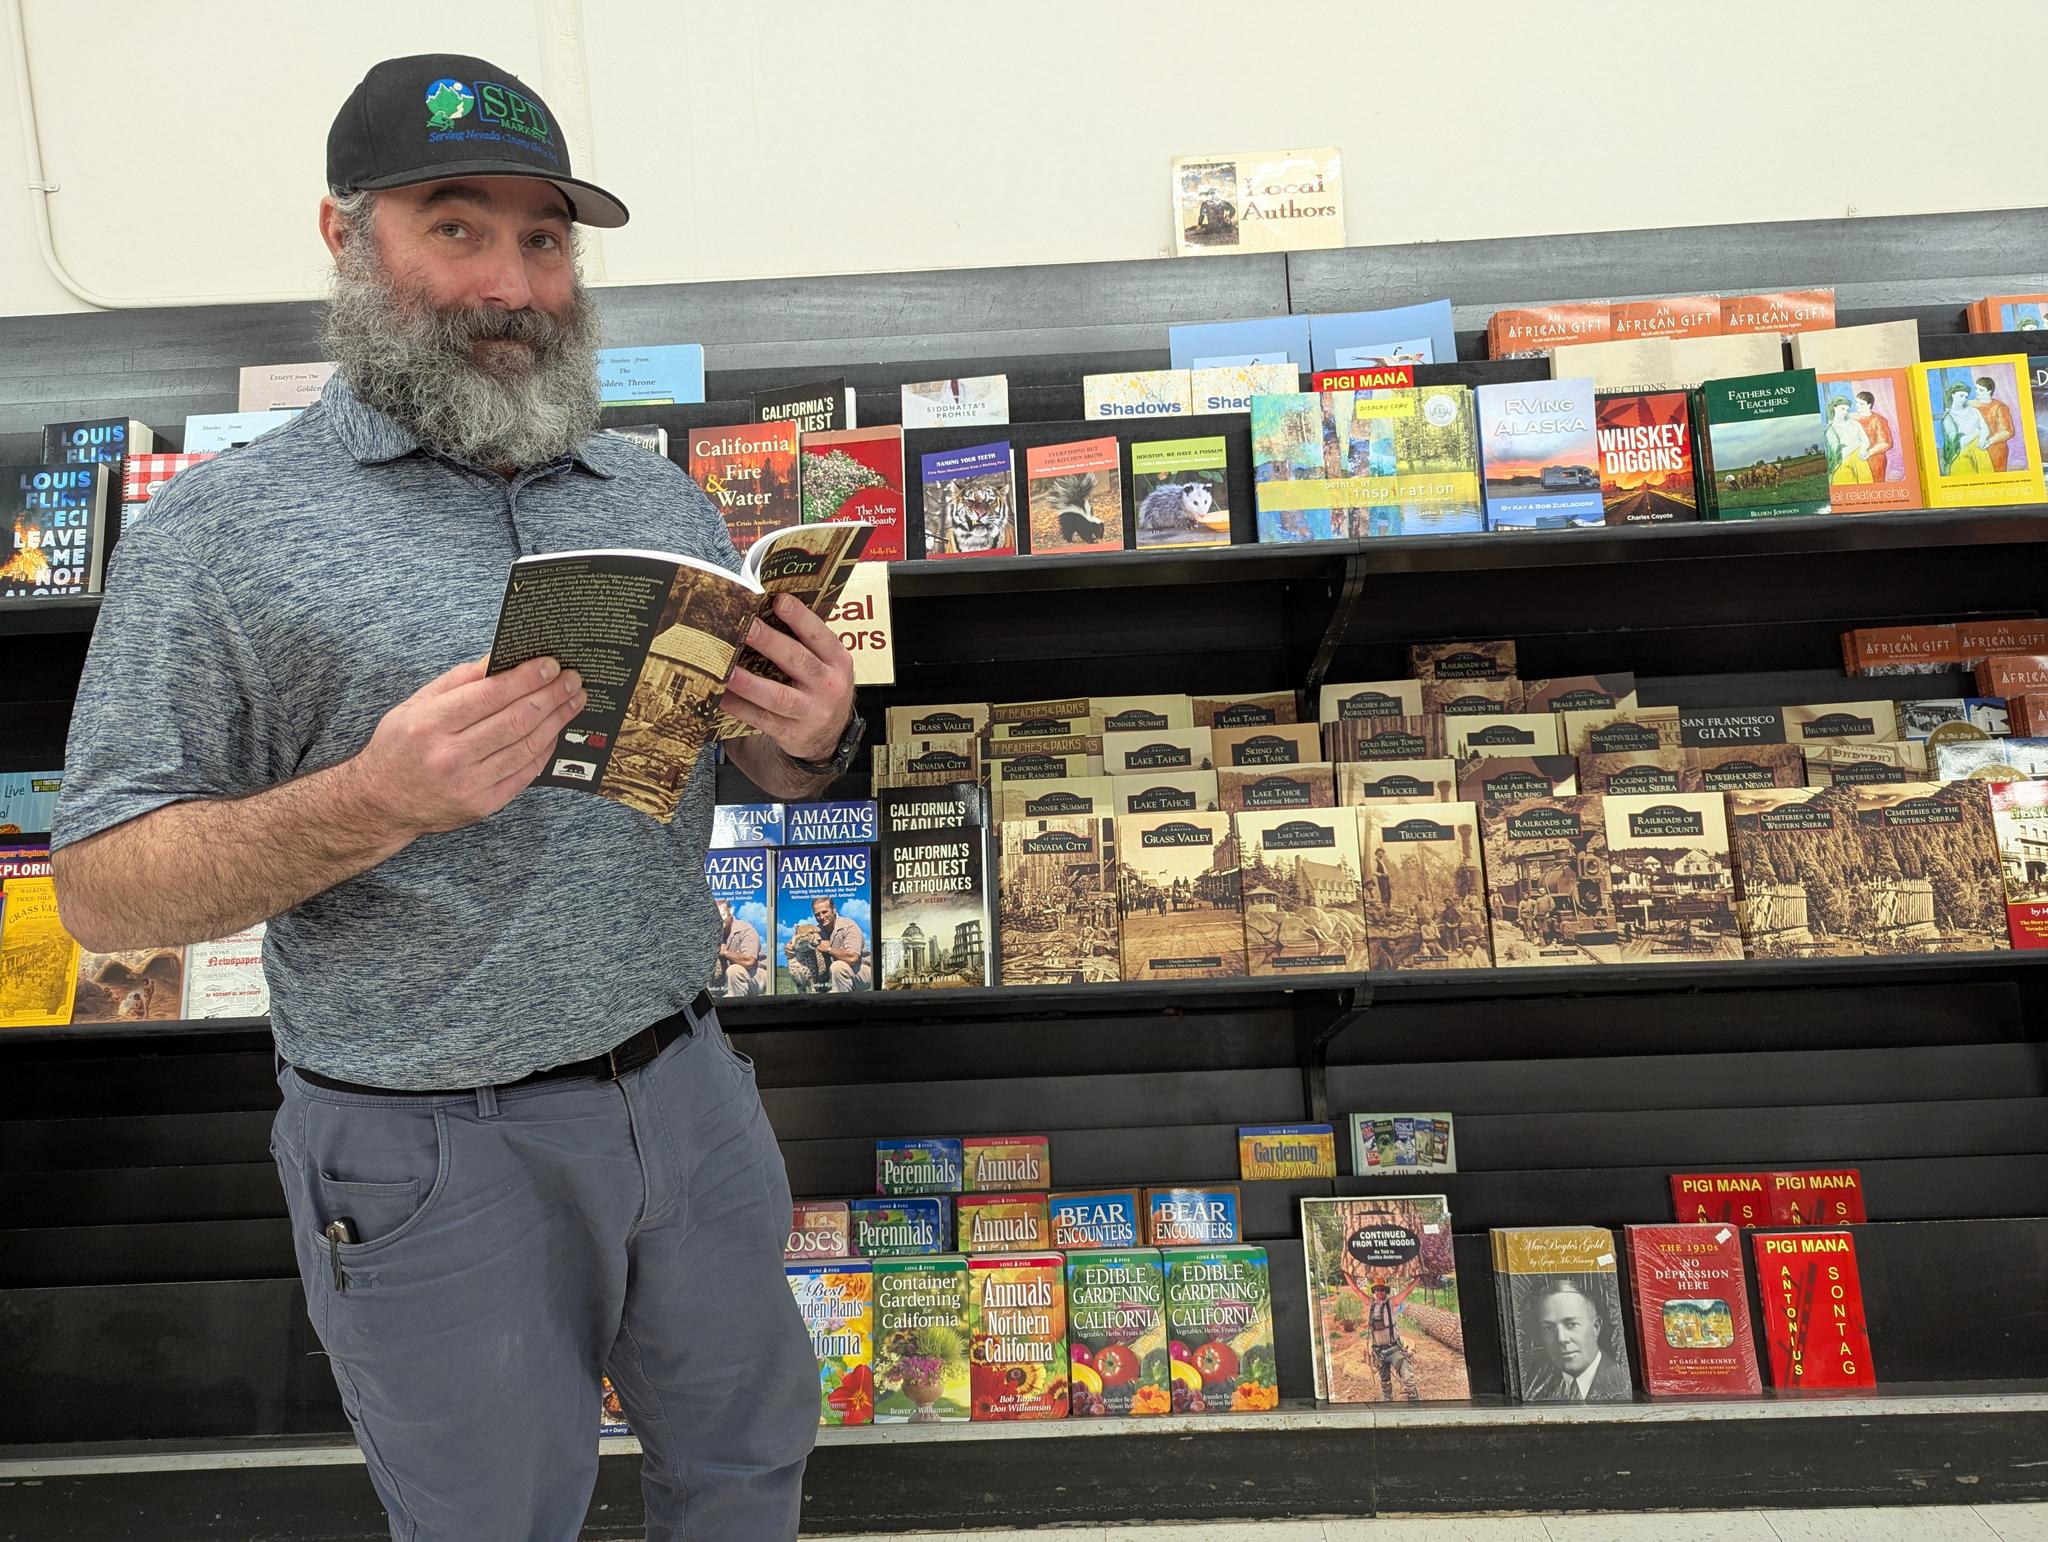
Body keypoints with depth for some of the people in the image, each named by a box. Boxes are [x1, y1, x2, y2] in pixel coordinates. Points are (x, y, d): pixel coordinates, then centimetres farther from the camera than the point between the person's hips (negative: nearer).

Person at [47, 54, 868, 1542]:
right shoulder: (224, 527, -9)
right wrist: (376, 804, -27)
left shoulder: (665, 499, 4)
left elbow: (765, 771, 11)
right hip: (434, 1153, -3)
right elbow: (103, 891, -10)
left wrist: (813, 741, -13)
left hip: (686, 1084, 4)